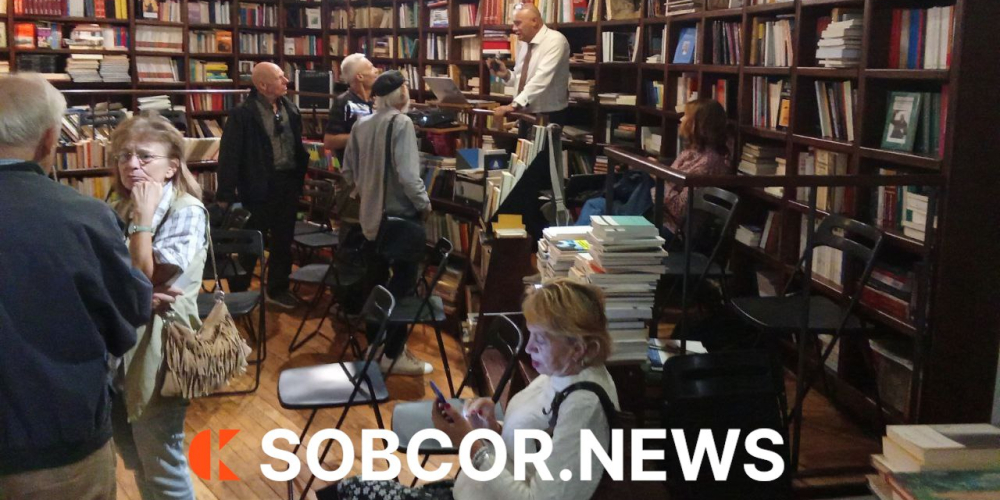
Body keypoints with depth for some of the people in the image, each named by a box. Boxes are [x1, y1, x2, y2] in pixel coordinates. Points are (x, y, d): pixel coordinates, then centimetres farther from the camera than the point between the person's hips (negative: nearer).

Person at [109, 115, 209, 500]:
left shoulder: (186, 212, -14)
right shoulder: (122, 207, 8)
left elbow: (148, 281, -22)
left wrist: (143, 218, -19)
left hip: (156, 347, -7)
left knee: (160, 464, 7)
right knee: (135, 457, 21)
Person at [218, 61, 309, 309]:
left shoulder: (290, 109, 7)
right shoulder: (243, 113, -13)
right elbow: (229, 154, -14)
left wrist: (301, 177, 11)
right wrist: (226, 194, -16)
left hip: (288, 182, 6)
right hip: (260, 185, -6)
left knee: (283, 239, 15)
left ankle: (277, 288, 31)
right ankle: (238, 293, 20)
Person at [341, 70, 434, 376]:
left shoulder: (360, 126, 5)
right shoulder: (401, 123, -16)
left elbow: (348, 173, 10)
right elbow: (407, 174, -23)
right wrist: (424, 204, -10)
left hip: (371, 215, 7)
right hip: (400, 214, -7)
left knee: (379, 280, 18)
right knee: (404, 281, 0)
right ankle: (394, 355, 3)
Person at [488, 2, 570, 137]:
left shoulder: (554, 41, -16)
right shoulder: (524, 44, 9)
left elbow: (541, 79, -28)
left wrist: (514, 105, -35)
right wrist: (506, 74, -2)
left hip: (548, 118, -7)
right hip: (527, 116, 7)